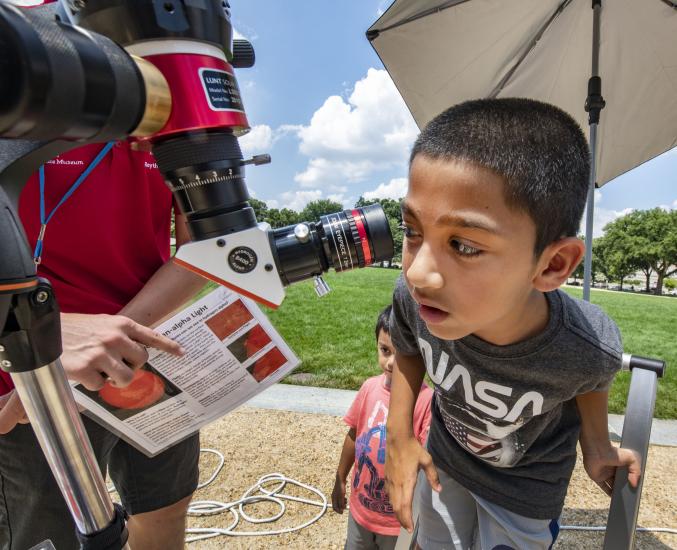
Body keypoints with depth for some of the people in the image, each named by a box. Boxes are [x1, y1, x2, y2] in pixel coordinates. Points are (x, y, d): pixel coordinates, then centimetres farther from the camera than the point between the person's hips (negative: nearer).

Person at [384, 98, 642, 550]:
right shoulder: (412, 296, -33)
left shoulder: (592, 348, -36)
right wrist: (399, 434, -17)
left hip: (524, 489, -2)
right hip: (444, 459, 3)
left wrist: (597, 445, -16)